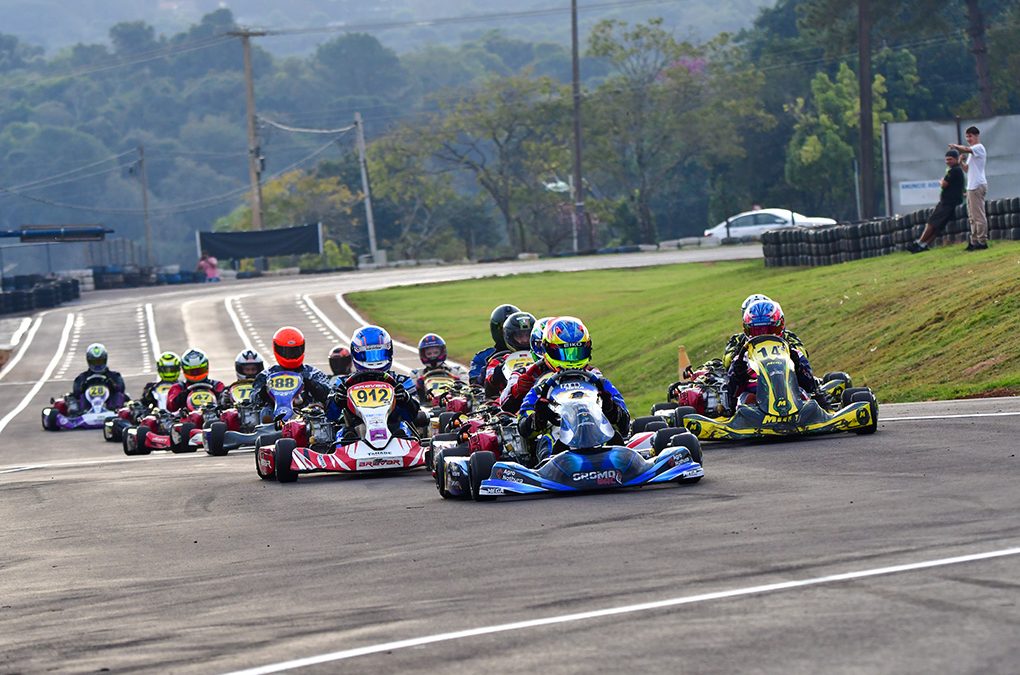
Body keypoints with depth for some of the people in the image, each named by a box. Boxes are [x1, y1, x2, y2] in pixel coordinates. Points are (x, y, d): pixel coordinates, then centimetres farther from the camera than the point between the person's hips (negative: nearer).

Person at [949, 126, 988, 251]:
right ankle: (974, 242, 12)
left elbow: (966, 149, -27)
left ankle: (982, 241, -12)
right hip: (972, 186, 10)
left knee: (979, 215, -11)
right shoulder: (971, 151, 23)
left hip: (977, 186, -10)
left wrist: (955, 146, -11)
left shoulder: (979, 148, -7)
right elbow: (967, 168, 24)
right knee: (972, 216, 10)